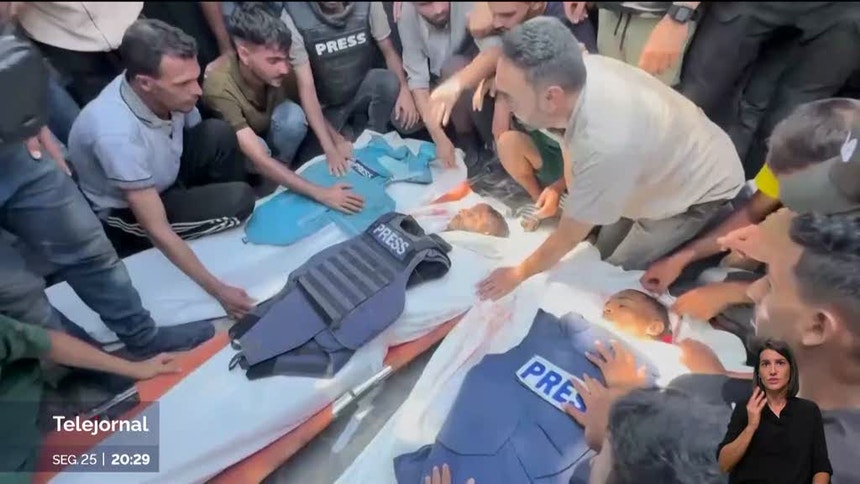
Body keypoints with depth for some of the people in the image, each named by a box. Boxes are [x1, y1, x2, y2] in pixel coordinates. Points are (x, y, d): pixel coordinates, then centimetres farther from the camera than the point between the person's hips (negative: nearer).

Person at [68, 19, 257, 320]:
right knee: (238, 200, -25)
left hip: (164, 176, 6)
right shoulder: (116, 132, -38)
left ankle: (233, 224, -1)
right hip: (125, 212, -6)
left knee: (220, 134, -19)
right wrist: (218, 290, -32)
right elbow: (157, 231, -33)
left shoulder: (169, 92, -22)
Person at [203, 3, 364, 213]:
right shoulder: (220, 87, -38)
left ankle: (279, 170, -6)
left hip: (266, 130, 4)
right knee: (261, 147, -38)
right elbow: (259, 159, -42)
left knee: (293, 113, -29)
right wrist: (320, 193, -47)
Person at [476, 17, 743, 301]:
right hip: (663, 170, 6)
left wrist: (517, 275, -12)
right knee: (601, 252, 10)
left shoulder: (605, 145, -44)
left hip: (703, 191, -6)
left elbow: (570, 237, -26)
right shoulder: (579, 71, -25)